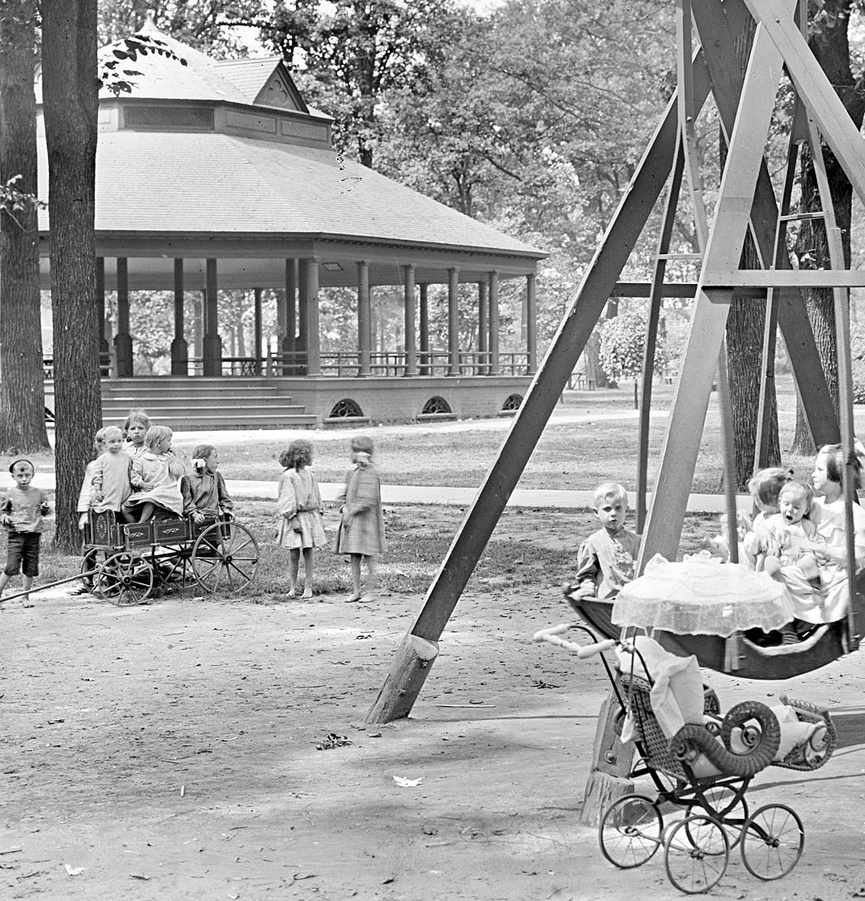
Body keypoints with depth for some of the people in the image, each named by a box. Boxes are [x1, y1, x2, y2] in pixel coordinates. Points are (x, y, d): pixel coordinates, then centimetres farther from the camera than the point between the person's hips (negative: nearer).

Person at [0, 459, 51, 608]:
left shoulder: (39, 493, 7)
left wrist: (45, 508, -4)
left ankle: (25, 597, 20)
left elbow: (46, 512, 19)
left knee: (30, 569, 6)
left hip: (33, 535, 3)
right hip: (15, 534, -3)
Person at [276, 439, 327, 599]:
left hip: (311, 516, 5)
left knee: (309, 553, 4)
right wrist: (293, 519, -17)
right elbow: (287, 500, -12)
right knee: (294, 554, 0)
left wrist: (319, 517, 14)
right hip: (295, 518, -5)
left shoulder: (309, 475, 11)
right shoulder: (288, 476, -9)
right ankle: (292, 588, 9)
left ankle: (308, 587, 8)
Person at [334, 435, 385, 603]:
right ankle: (356, 591, 13)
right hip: (351, 520, 7)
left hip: (366, 520, -7)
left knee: (369, 558, -1)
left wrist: (351, 513, -14)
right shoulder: (352, 472, 12)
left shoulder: (371, 473, -12)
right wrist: (344, 508, -2)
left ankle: (370, 591, 5)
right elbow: (345, 495, 17)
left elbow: (368, 500, -17)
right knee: (353, 557, 7)